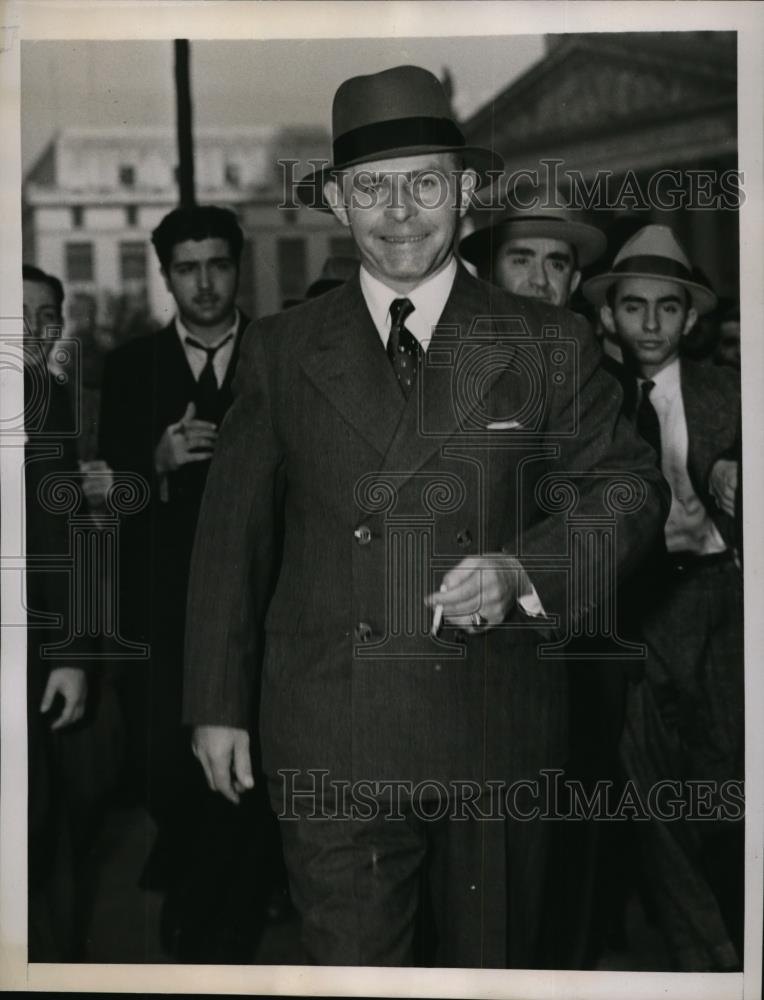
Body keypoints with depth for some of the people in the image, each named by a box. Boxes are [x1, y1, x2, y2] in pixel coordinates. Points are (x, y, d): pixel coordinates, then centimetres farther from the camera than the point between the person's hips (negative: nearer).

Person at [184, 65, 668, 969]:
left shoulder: (549, 344, 4)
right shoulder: (280, 351, 5)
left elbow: (627, 488, 4)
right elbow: (232, 532, 7)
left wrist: (524, 569, -15)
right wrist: (218, 704, 5)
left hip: (497, 732, 1)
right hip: (330, 747, 0)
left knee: (494, 959, 14)